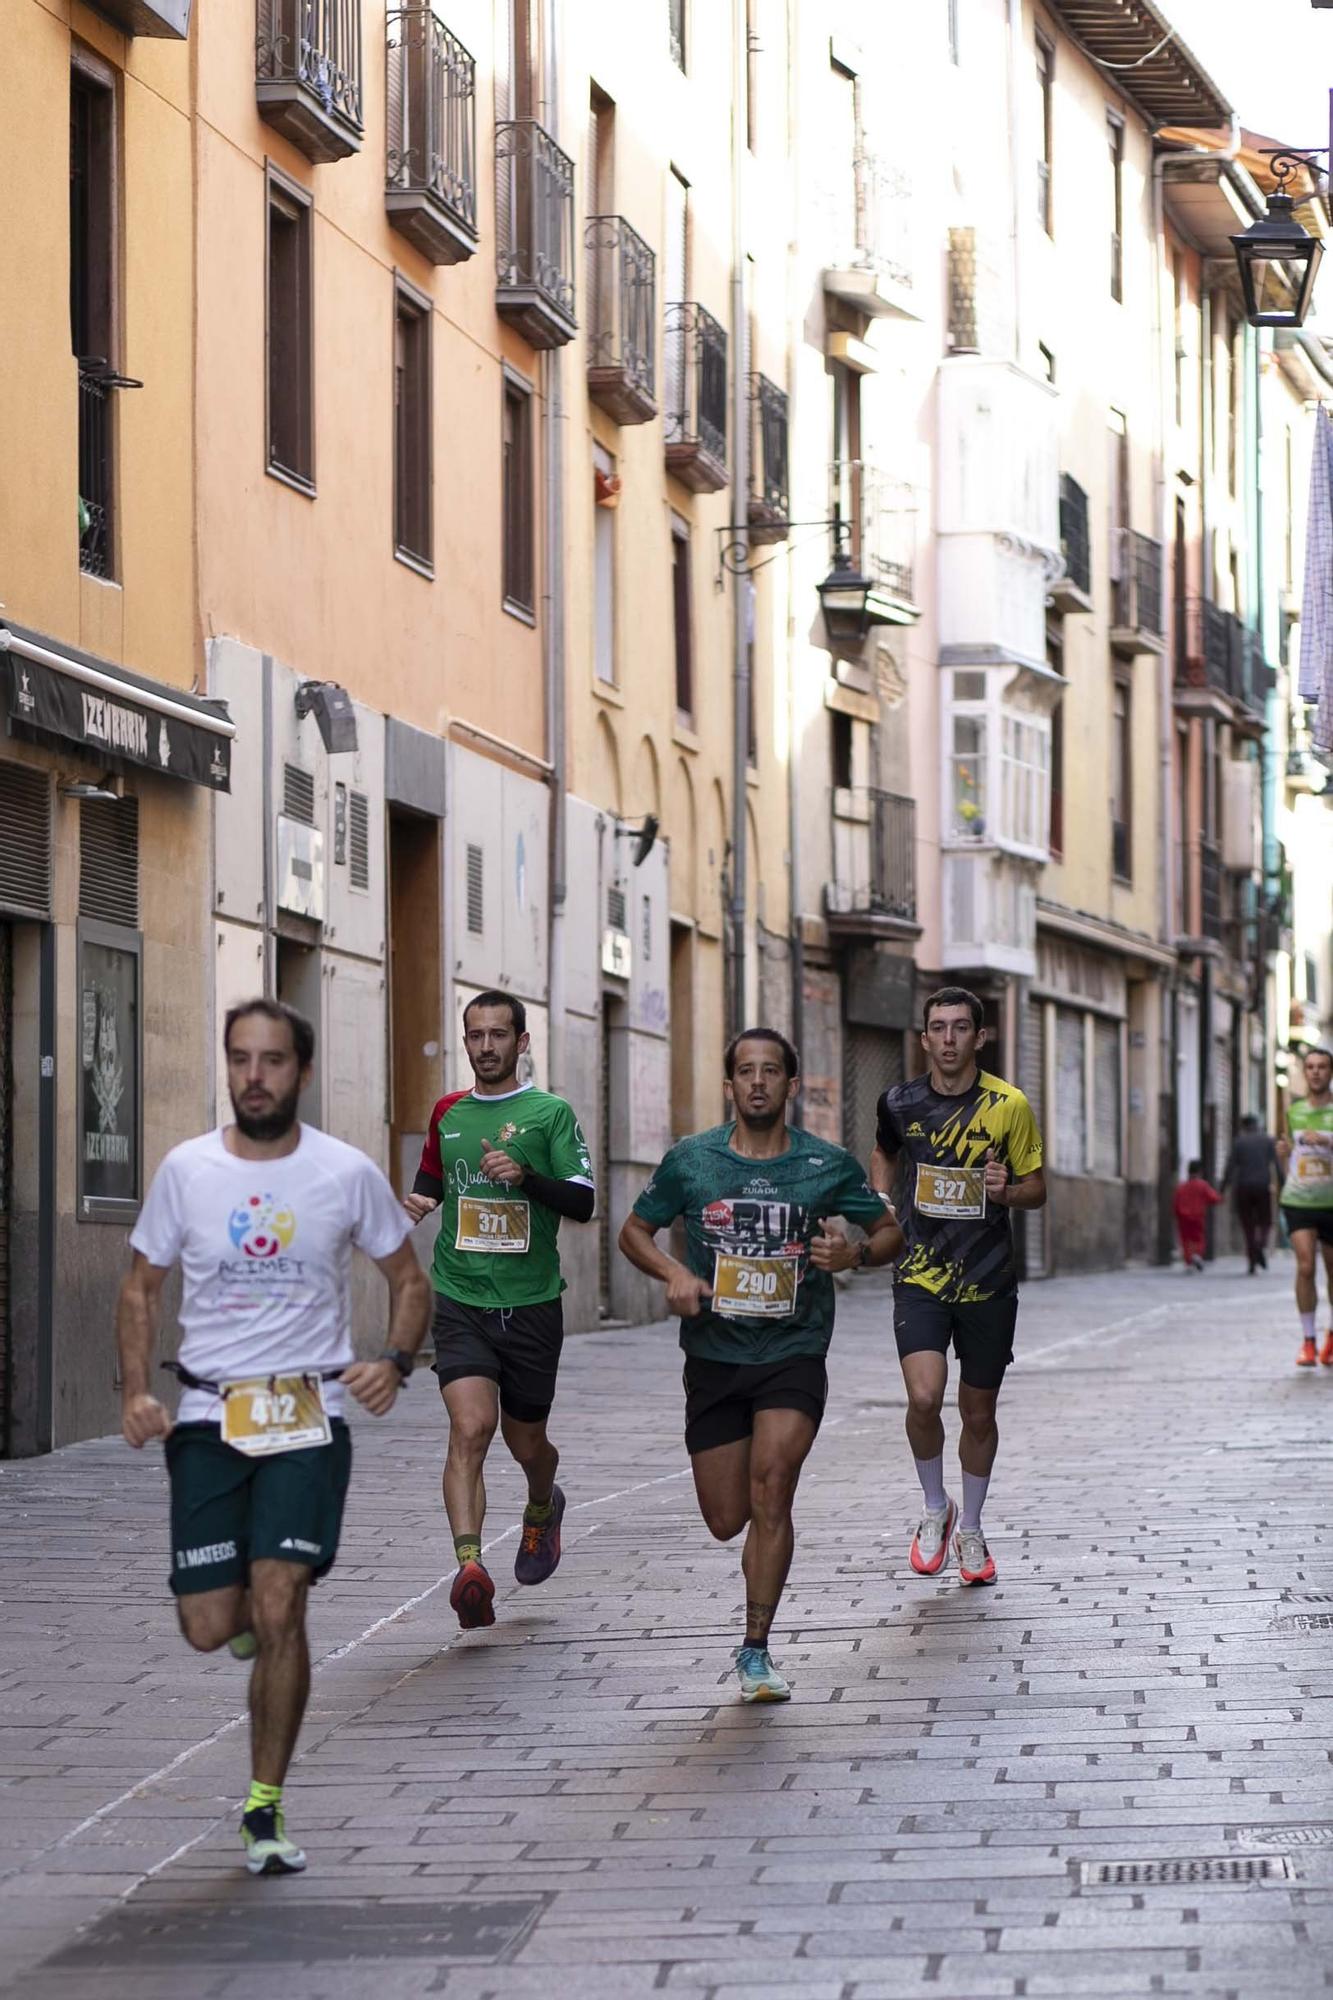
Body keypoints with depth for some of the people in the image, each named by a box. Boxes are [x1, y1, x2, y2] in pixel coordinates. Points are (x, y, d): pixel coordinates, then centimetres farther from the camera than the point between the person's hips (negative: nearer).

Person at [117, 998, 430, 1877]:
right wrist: (136, 1390, -3)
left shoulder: (349, 1174, -2)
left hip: (308, 1416, -1)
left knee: (278, 1608, -14)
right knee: (210, 1627, -3)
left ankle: (267, 1807, 0)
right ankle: (254, 1610, 37)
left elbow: (411, 1283, 10)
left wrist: (395, 1363, -9)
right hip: (208, 1416, 2)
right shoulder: (186, 1170, 1)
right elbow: (142, 1287, 11)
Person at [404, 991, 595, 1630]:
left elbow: (583, 1202, -7)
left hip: (531, 1303, -1)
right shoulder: (448, 1113, 10)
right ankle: (469, 1566, -29)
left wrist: (525, 1176, -23)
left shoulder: (550, 1114, 0)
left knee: (526, 1443, 12)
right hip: (460, 1300, 1)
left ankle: (542, 1506, 47)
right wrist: (418, 1204, 5)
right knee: (470, 1427, -20)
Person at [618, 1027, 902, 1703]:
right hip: (714, 1357, 2)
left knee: (770, 1492, -20)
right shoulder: (690, 1160, 0)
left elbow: (890, 1230, 10)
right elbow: (635, 1230, 11)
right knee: (725, 1520, 4)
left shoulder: (828, 1165, -1)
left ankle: (756, 1649, -12)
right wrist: (674, 1274, -8)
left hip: (795, 1352, -2)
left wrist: (854, 1254, -12)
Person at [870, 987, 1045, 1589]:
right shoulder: (900, 1103, 0)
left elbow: (1037, 1188, 4)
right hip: (920, 1276, 0)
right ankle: (935, 1510, 7)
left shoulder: (1009, 1106, -5)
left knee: (979, 1413, 9)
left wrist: (1006, 1190, -17)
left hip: (988, 1280, 0)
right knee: (924, 1398, -18)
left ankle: (969, 1529, 30)